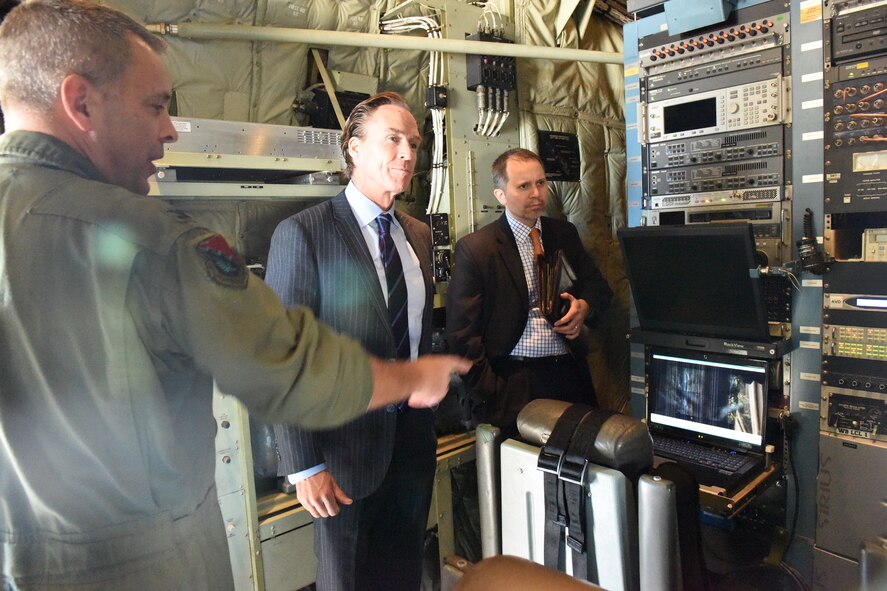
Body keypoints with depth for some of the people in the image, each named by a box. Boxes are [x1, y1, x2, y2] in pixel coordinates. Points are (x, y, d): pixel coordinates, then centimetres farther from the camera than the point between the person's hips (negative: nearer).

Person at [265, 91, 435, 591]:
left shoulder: (420, 234, 7)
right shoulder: (303, 233, -14)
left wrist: (430, 414, 12)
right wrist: (304, 465, -15)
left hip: (414, 438, 6)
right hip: (347, 444, -5)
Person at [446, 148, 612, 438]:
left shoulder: (564, 233, 10)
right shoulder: (474, 249, -6)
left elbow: (598, 286, 19)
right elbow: (462, 332, -7)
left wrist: (584, 306, -5)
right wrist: (491, 392, -12)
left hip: (570, 374, 5)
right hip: (514, 384, -4)